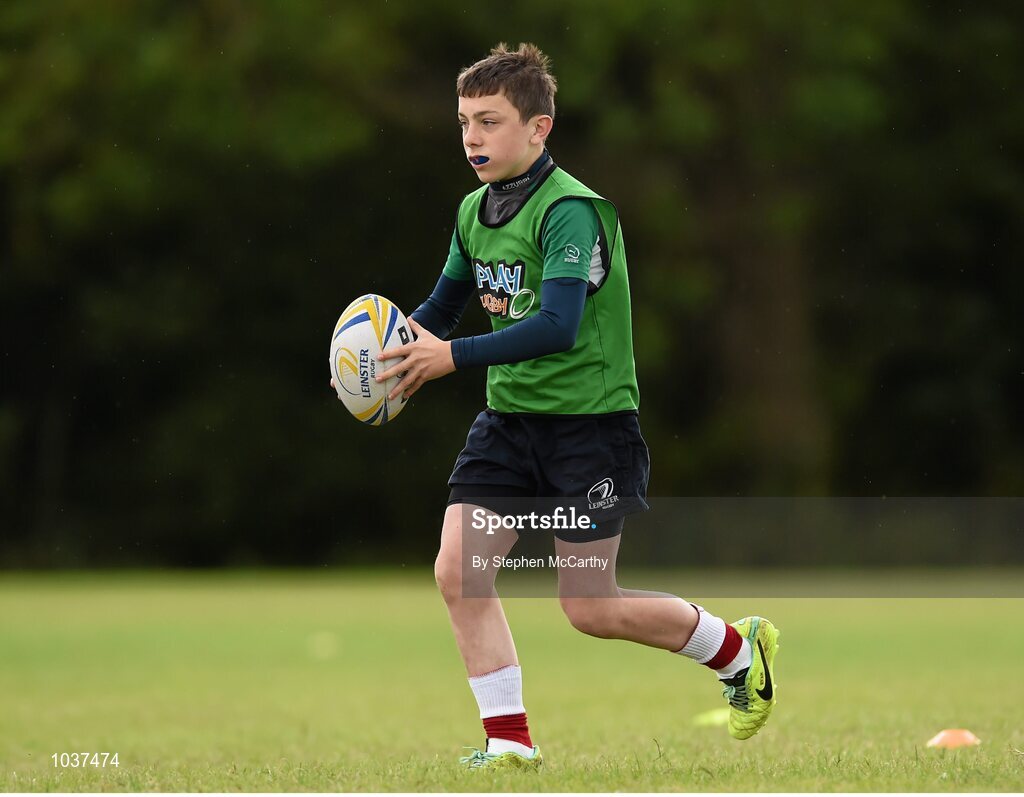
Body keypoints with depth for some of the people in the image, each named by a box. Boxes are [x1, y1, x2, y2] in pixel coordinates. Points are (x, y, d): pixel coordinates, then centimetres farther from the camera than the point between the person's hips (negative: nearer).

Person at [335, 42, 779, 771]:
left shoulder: (571, 210, -19)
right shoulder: (474, 212, 6)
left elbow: (556, 327, -30)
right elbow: (444, 307, 19)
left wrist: (452, 356, -33)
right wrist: (394, 347, -1)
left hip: (590, 420, -7)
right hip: (509, 418, 7)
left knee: (590, 608, -2)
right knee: (458, 570, -8)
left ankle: (740, 650, 22)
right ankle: (509, 741, 2)